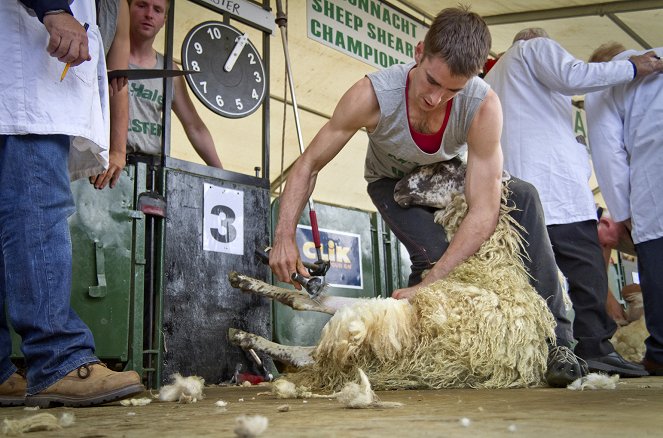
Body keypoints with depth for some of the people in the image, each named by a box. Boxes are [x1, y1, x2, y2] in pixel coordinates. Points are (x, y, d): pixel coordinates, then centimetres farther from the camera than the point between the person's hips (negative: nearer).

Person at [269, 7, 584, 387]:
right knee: (433, 253, -30)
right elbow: (308, 165, -25)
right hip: (392, 182, -1)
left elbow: (484, 211, -37)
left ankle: (555, 339, -19)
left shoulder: (483, 106, -35)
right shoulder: (373, 95, -36)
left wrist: (428, 285, -43)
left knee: (524, 196, -25)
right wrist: (285, 237, -37)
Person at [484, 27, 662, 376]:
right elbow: (570, 77, -8)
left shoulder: (492, 76, 37)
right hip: (551, 171, -8)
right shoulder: (537, 46, 13)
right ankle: (594, 347, -18)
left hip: (509, 178, 8)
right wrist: (632, 67, -1)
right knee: (584, 259, -12)